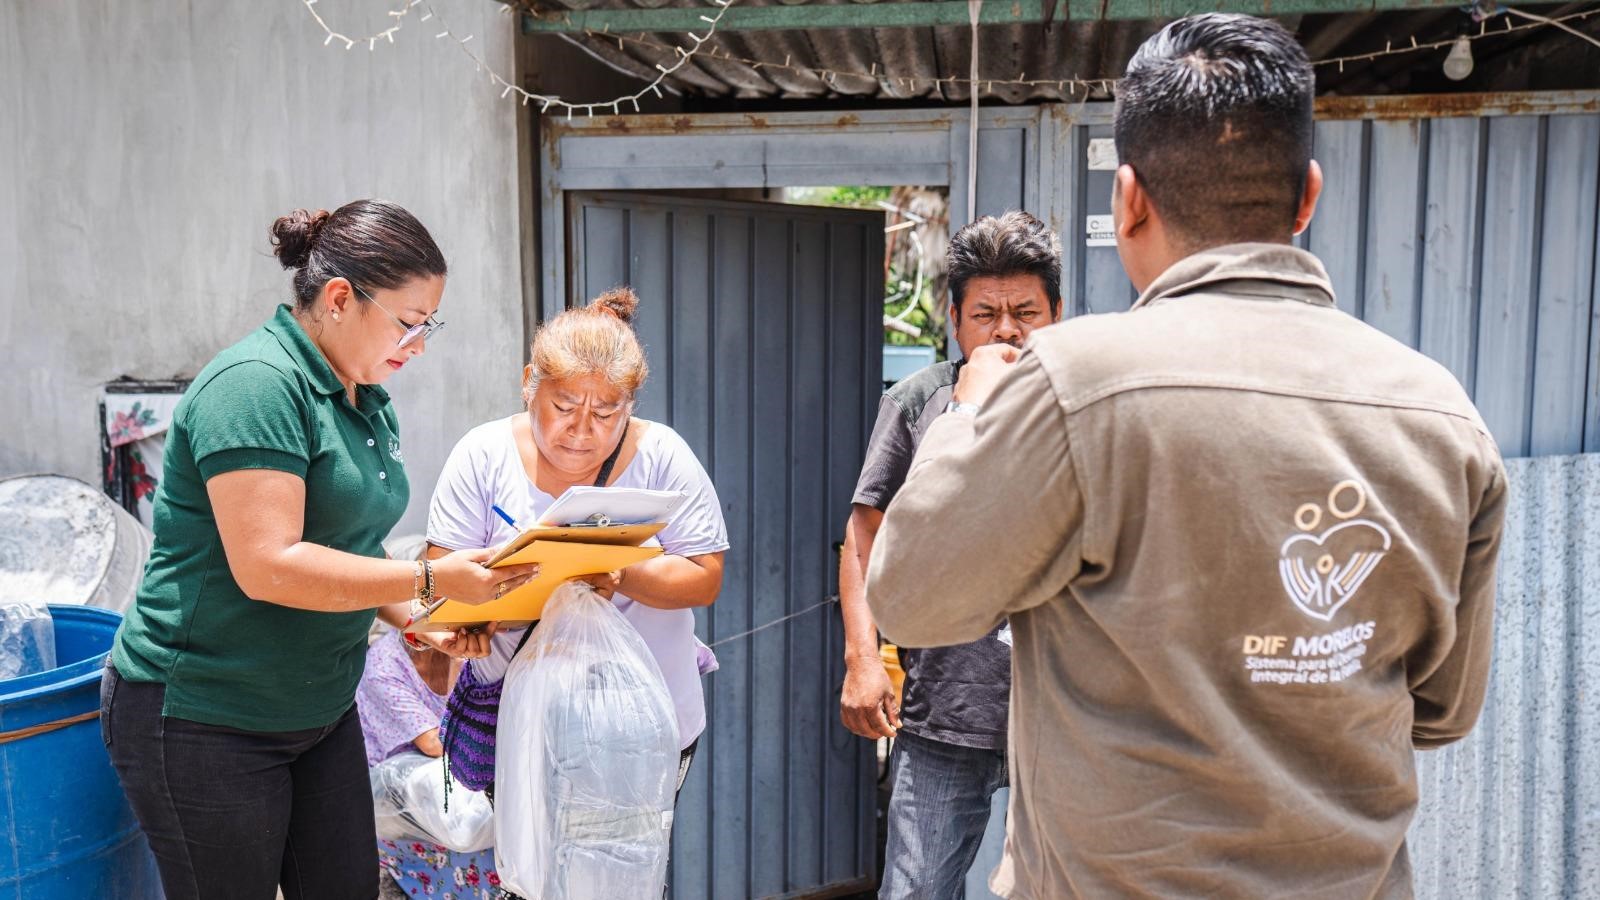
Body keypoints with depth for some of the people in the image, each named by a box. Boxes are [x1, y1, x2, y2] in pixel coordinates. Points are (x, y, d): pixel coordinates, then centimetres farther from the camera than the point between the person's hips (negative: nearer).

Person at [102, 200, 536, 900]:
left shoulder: (367, 401, 7)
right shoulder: (256, 384, -22)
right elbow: (268, 566, -29)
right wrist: (430, 580, -25)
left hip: (318, 706, 8)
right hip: (203, 722, -8)